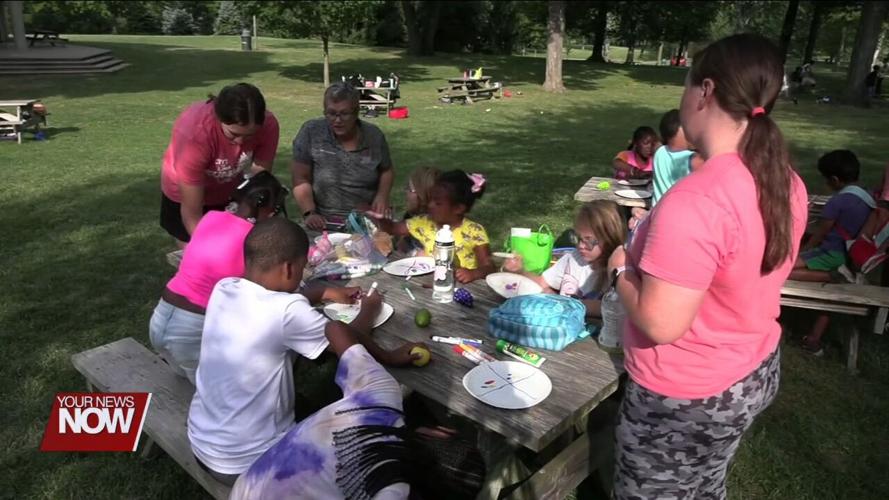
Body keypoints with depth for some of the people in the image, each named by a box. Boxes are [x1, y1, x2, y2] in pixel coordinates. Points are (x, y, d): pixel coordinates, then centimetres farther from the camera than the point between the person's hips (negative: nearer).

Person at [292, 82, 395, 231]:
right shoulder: (311, 132, -5)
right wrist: (310, 213, -17)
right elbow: (301, 179, -5)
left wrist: (382, 195, -1)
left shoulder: (374, 135, 2)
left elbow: (387, 171, 17)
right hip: (325, 222, -2)